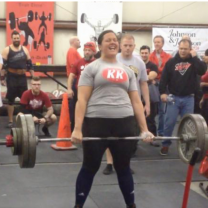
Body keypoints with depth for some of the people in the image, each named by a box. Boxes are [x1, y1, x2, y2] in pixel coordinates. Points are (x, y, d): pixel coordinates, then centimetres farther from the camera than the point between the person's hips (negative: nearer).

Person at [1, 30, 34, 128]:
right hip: (12, 77, -3)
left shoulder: (24, 49, 7)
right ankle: (10, 121, 9)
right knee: (10, 100, 3)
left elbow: (29, 64, 9)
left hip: (22, 77, 3)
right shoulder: (7, 50, -3)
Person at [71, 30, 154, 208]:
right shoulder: (92, 68, 4)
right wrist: (77, 128, -14)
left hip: (124, 124, 3)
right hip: (96, 123, -3)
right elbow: (82, 99, -4)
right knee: (90, 168, 6)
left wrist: (145, 129, 6)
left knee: (123, 168, 14)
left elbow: (136, 101, 14)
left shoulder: (127, 71, 16)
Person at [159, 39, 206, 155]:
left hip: (189, 98, 1)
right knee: (169, 122, -1)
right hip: (173, 97, 0)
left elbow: (202, 71, -17)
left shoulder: (194, 61, 3)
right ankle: (166, 145, 10)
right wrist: (162, 92, -7)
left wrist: (194, 57, -15)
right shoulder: (171, 62, 2)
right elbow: (164, 78, 1)